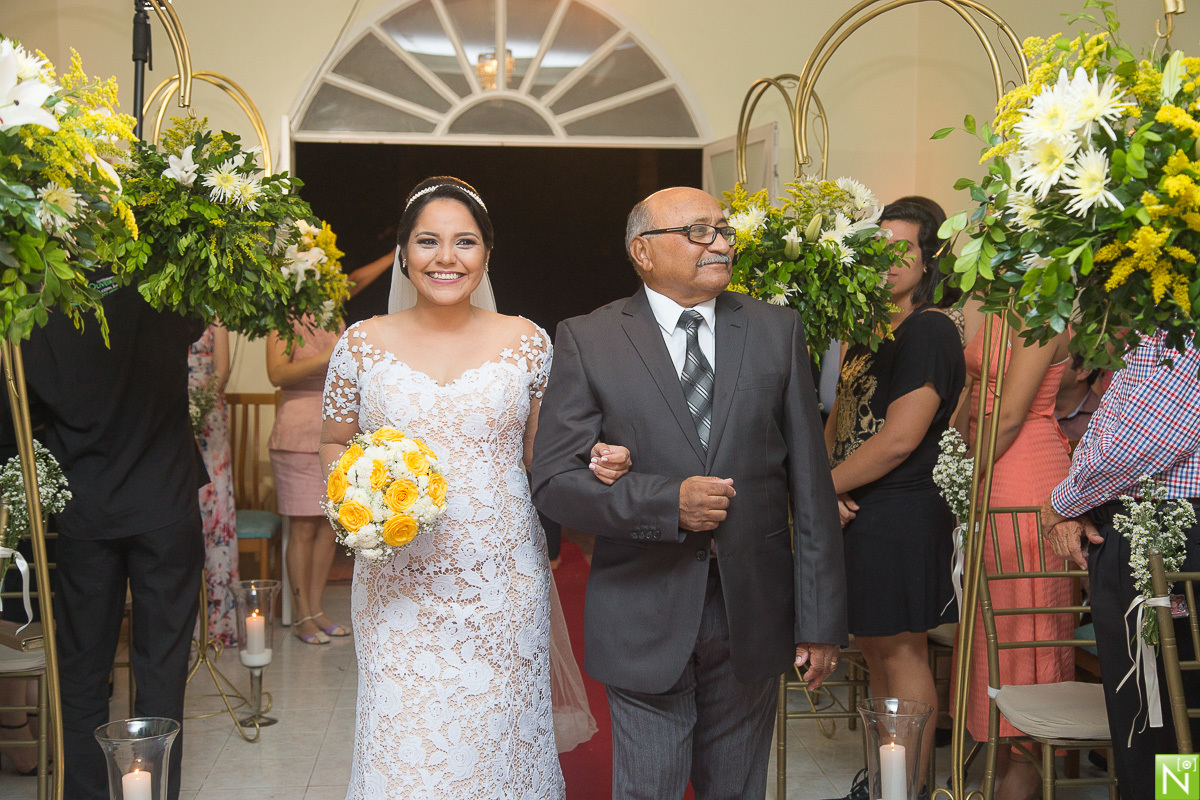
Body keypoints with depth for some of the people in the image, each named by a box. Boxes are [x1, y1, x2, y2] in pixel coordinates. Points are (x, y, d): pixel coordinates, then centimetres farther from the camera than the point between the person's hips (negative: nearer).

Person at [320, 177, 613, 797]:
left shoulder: (527, 342, 1)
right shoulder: (363, 344, 1)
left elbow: (542, 447, 10)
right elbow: (334, 444, 12)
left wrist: (590, 461, -10)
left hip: (503, 585, 0)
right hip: (399, 585, 0)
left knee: (499, 742, 7)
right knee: (403, 747, 2)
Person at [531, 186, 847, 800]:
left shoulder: (777, 330, 3)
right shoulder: (587, 341, -3)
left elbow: (809, 483, 1)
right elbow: (553, 480, -8)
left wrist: (821, 618, -1)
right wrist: (666, 502, -21)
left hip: (754, 611, 2)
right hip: (645, 619, -2)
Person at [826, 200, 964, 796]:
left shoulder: (930, 330, -13)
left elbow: (899, 438, -20)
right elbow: (839, 417, 13)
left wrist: (825, 486, -11)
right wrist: (825, 489, -4)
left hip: (900, 515, -9)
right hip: (856, 512, 9)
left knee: (901, 655, -1)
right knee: (875, 652, 17)